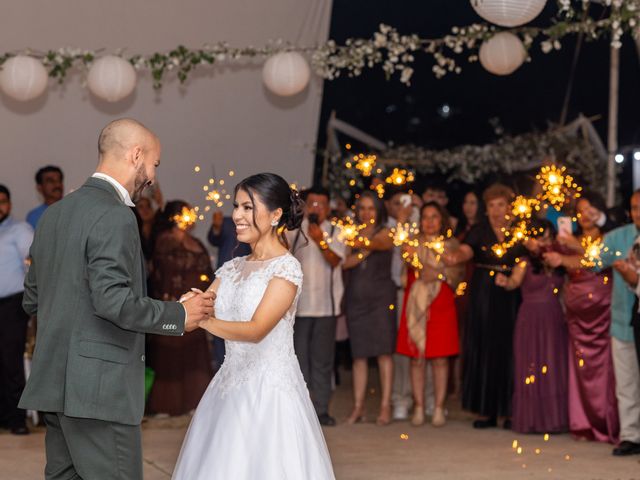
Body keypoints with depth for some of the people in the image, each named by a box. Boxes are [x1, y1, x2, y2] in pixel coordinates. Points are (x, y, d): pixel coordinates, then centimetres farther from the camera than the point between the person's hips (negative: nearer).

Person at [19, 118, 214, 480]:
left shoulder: (55, 213, 14)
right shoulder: (115, 217, -14)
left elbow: (32, 299, 18)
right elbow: (114, 299, -22)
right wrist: (179, 315, -10)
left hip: (56, 382, 9)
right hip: (100, 387, -9)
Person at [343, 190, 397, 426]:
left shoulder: (385, 233, 1)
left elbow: (380, 244, -22)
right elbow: (344, 262, -1)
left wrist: (364, 243, -42)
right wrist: (362, 253, -18)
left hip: (381, 296, -3)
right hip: (356, 297, 3)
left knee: (384, 350, -6)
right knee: (358, 353, 3)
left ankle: (385, 406, -5)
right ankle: (358, 406, 6)